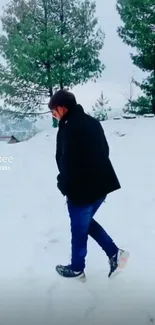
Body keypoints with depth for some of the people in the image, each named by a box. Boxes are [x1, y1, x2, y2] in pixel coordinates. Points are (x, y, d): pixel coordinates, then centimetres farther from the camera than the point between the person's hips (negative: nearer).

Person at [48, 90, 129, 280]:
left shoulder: (68, 129, -20)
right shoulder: (92, 122, 8)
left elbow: (67, 163, -22)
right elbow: (104, 151, 14)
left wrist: (64, 186, -4)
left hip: (82, 189, -8)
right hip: (101, 184, 9)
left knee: (79, 230, 11)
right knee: (85, 222, 25)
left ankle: (77, 269, 31)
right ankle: (115, 254, 21)